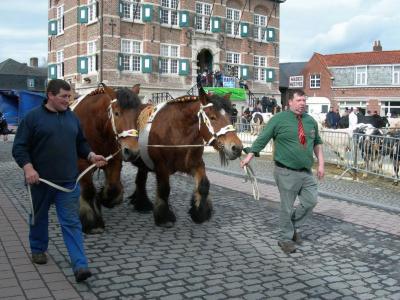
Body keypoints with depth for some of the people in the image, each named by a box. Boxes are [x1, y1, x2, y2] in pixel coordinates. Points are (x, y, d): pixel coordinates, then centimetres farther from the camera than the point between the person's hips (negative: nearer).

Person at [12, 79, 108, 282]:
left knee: (72, 222, -3)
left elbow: (80, 144, 18)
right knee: (39, 217, 17)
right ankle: (38, 249, 42)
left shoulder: (72, 117, 9)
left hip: (68, 181, 3)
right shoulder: (33, 117, -5)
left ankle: (80, 265, -6)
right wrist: (28, 167, -21)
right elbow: (19, 147, -7)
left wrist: (91, 156, -1)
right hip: (41, 180, -2)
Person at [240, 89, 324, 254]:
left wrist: (321, 163, 13)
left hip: (306, 172, 5)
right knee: (287, 207, 3)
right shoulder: (279, 119, -7)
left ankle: (293, 225, 30)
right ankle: (286, 239, 21)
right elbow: (262, 138, -9)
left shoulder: (311, 121, 9)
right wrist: (249, 156, -17)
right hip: (286, 172, -5)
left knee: (311, 201, 6)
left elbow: (317, 142, 19)